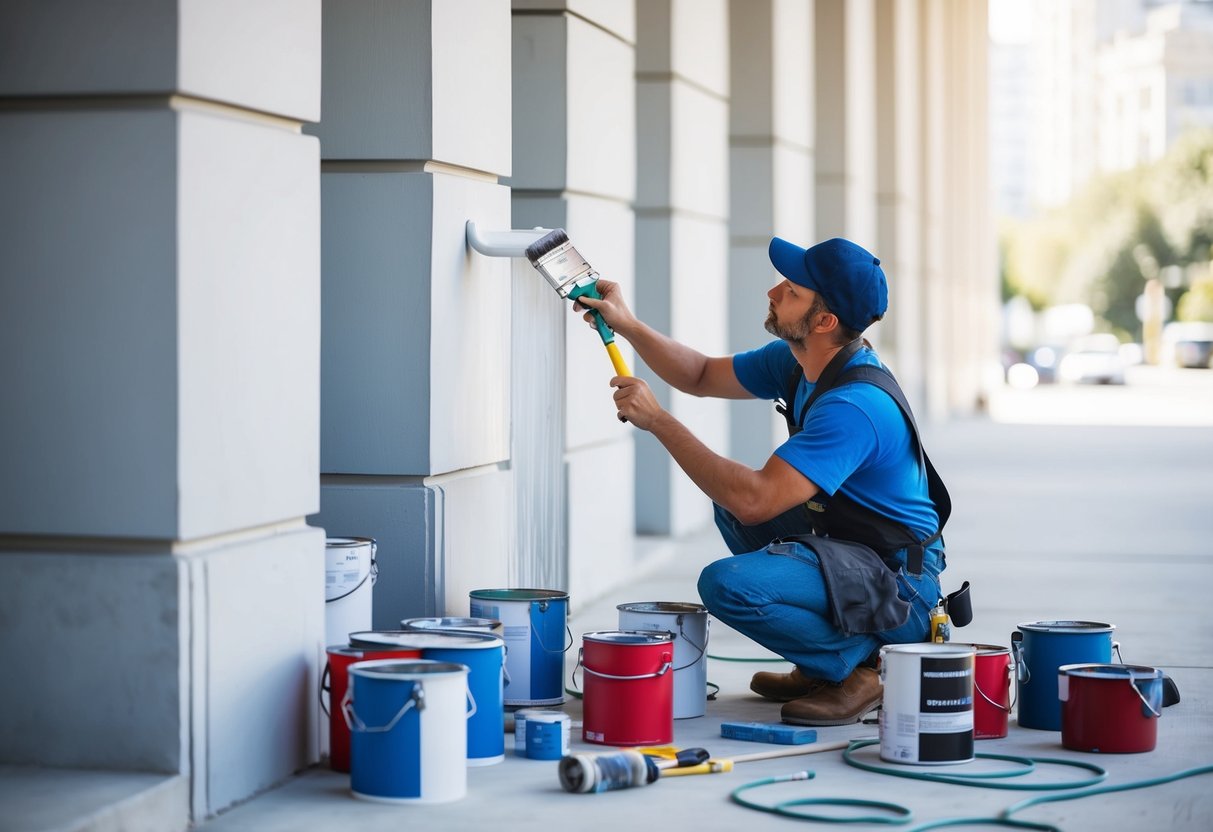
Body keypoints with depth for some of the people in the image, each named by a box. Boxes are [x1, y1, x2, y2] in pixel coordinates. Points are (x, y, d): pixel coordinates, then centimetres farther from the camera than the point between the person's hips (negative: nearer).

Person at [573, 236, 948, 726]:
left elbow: (754, 500, -33)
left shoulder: (855, 405, -28)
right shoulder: (796, 361, 1)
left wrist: (658, 421, -27)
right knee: (730, 501, 18)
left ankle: (857, 665, -4)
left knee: (729, 584, -26)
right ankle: (820, 664, 16)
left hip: (901, 583, -10)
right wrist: (626, 324, 2)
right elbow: (701, 377, 16)